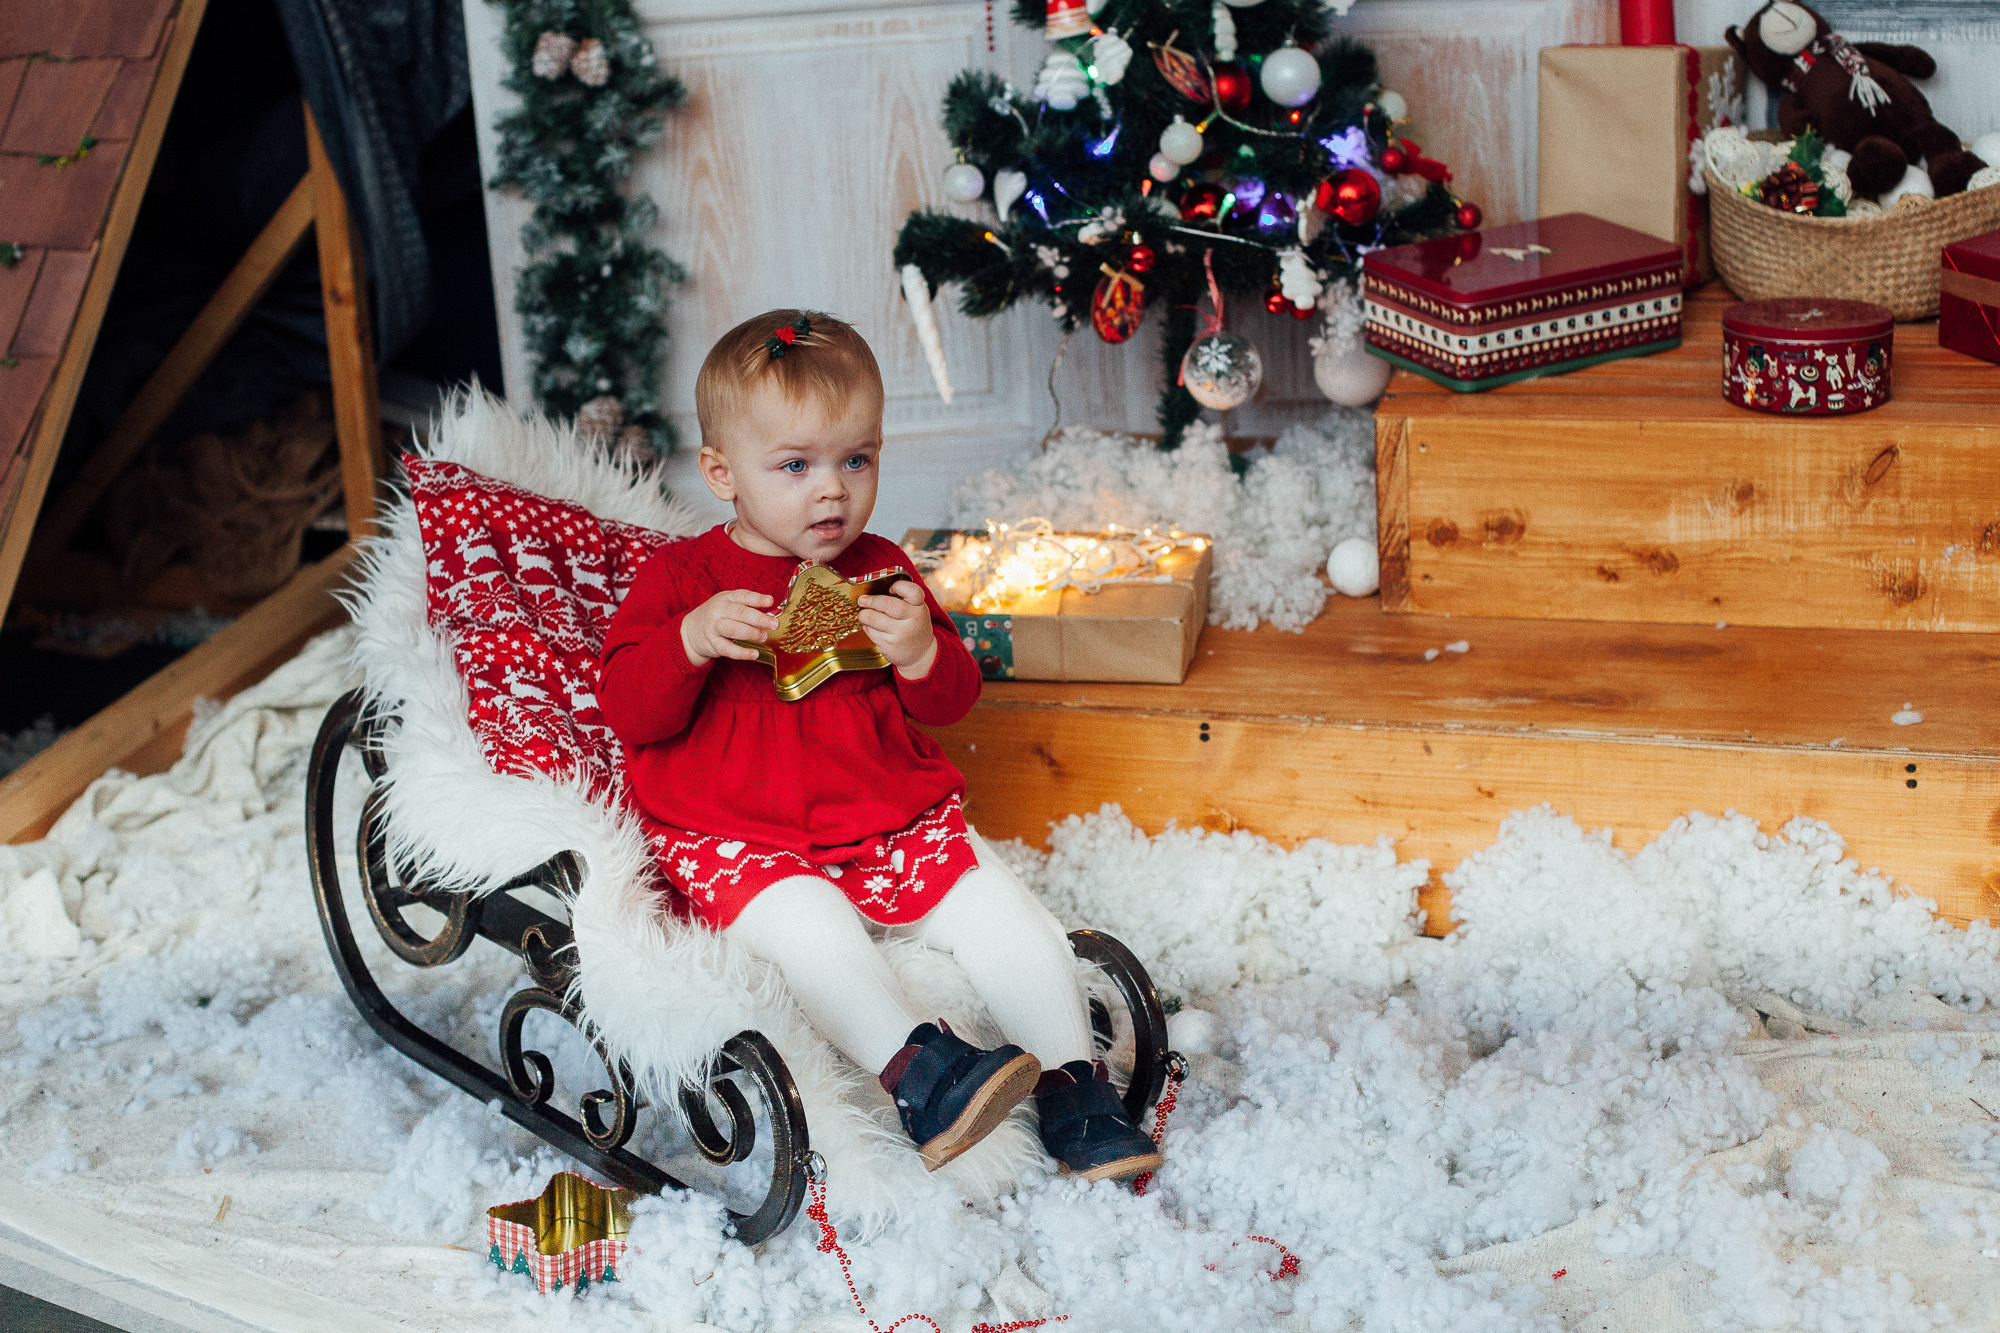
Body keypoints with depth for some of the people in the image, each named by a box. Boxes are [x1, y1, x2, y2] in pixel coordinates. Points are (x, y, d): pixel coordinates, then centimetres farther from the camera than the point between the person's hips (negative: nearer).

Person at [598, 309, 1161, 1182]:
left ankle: (1075, 1091, -5)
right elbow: (627, 710, -5)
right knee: (812, 932, -35)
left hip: (894, 822, 4)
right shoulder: (681, 577, 2)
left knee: (1007, 916, -13)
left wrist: (923, 653, -12)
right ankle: (917, 1072, -39)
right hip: (736, 840, -3)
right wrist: (691, 642, -23)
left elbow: (951, 702, 12)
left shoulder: (880, 571, 12)